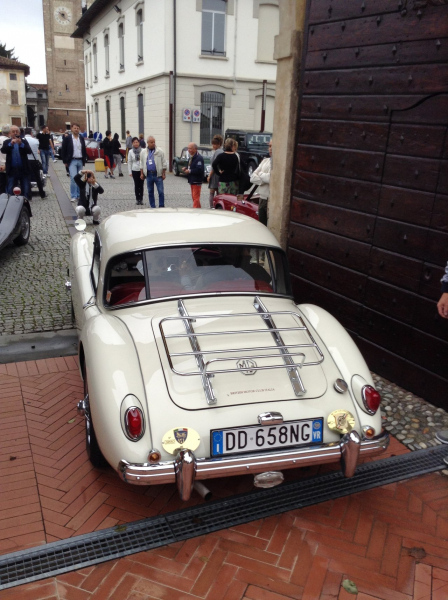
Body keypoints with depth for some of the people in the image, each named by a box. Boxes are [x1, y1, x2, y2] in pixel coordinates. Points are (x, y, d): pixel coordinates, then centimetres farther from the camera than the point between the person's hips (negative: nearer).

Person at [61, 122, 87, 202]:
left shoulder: (81, 138, 11)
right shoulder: (67, 138, -2)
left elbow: (84, 150, 17)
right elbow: (63, 150, 0)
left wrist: (84, 160, 10)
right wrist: (65, 161, -3)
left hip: (80, 161, 5)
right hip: (72, 161, -5)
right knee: (73, 178, -15)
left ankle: (78, 195, 15)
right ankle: (73, 196, -13)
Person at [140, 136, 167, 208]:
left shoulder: (160, 151, -1)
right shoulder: (143, 152, 8)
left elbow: (164, 163, 0)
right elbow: (141, 163, 15)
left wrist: (163, 173, -5)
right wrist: (142, 173, 9)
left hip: (158, 174, -3)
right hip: (148, 174, 3)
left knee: (160, 191, -6)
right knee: (150, 192, 9)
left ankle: (161, 206, 1)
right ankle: (152, 207, 18)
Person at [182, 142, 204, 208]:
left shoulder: (199, 158, -17)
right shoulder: (191, 157, 15)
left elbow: (199, 170, -26)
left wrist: (189, 171, -19)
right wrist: (186, 168, 7)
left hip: (197, 181, -10)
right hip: (192, 181, 10)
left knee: (196, 197, -9)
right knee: (194, 197, 15)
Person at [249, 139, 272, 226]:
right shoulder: (265, 161, 15)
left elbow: (272, 178, -22)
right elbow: (252, 178, 9)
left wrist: (260, 174, -1)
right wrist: (265, 179, -10)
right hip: (262, 199, 7)